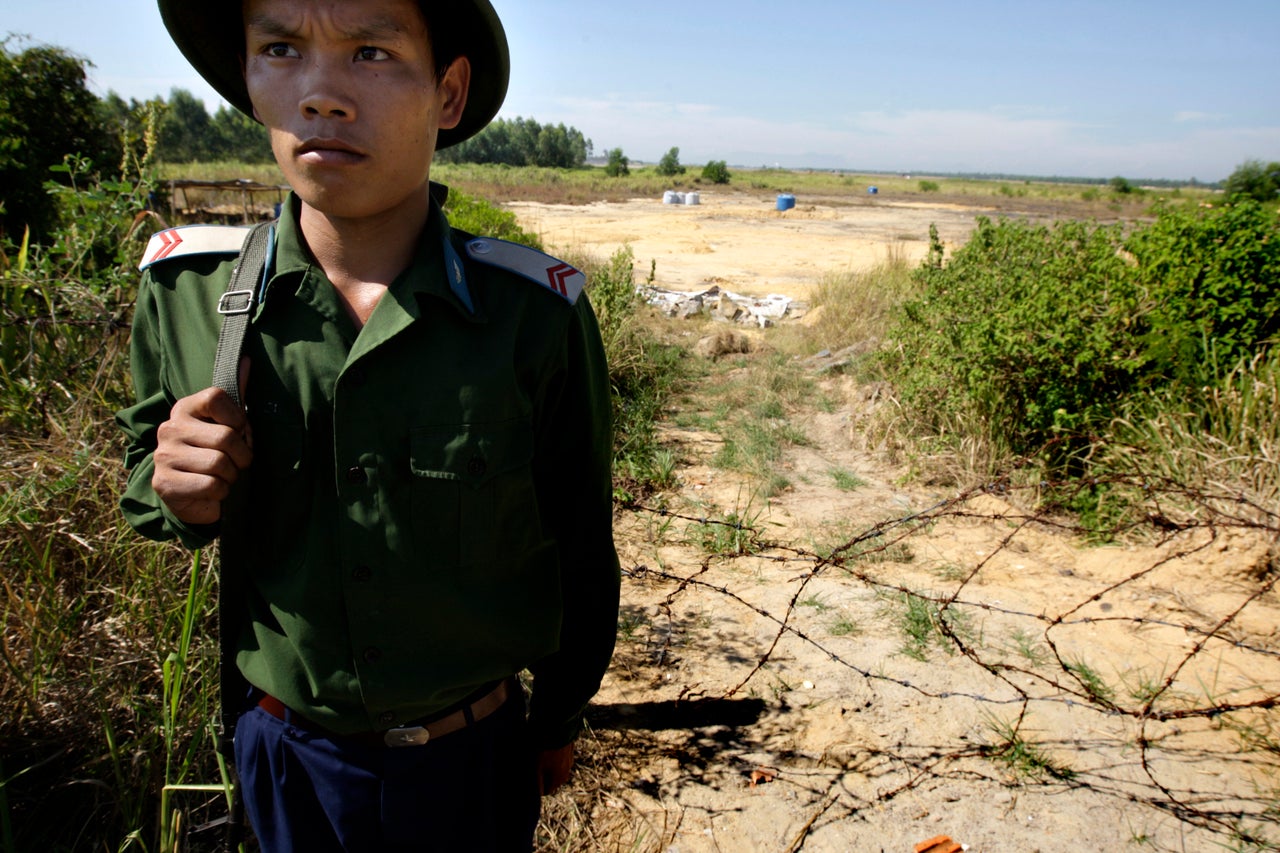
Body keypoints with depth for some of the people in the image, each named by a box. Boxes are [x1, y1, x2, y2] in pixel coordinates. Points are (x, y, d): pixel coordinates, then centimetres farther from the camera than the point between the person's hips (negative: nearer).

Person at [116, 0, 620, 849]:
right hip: (287, 752, 2)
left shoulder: (539, 312, -19)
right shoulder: (185, 290, -13)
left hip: (474, 756, -1)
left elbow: (581, 548, -6)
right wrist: (180, 491, -19)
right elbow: (142, 469, 5)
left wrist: (559, 719, 6)